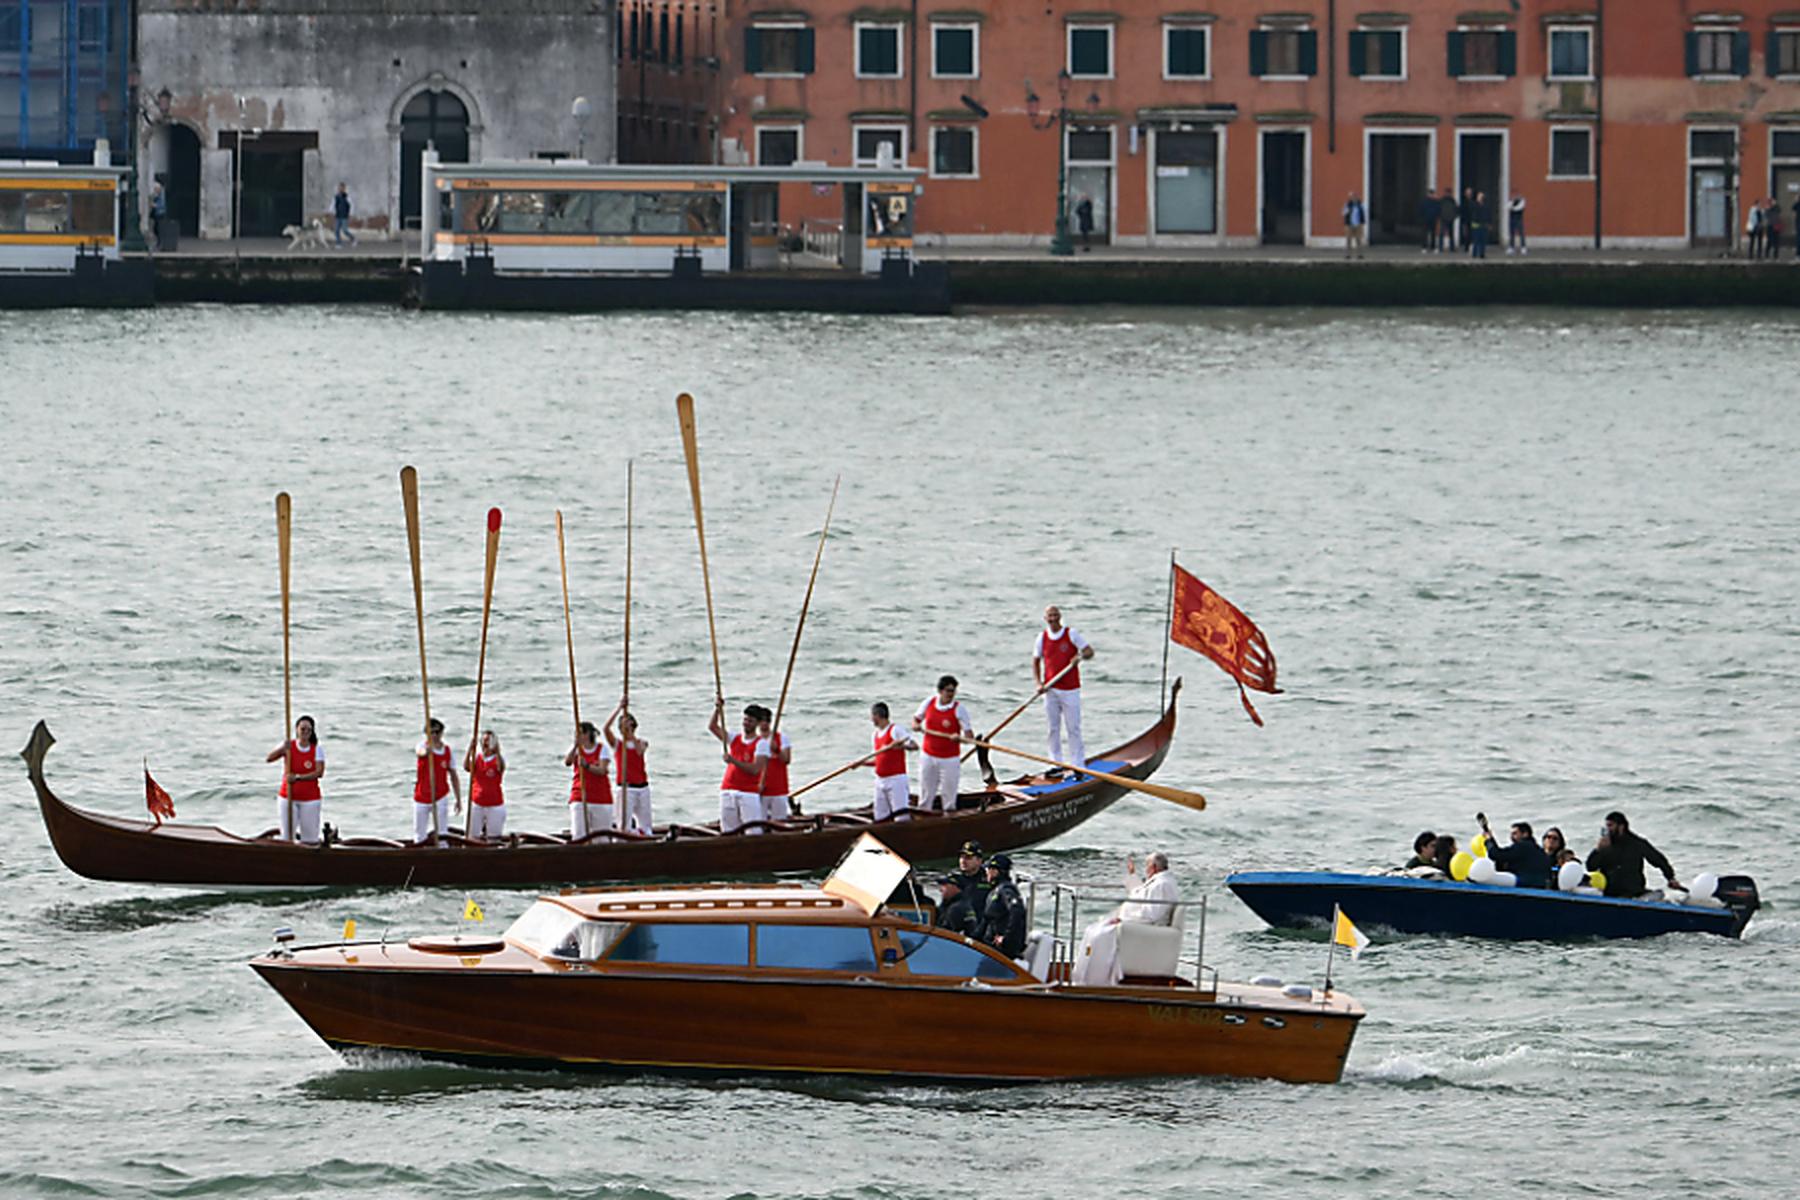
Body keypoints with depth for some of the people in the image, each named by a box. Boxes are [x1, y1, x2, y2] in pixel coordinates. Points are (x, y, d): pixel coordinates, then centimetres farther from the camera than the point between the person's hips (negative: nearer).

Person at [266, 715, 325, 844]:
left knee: (310, 840, -1)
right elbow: (268, 759, -11)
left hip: (309, 799, -1)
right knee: (286, 838, 0)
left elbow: (319, 773, -12)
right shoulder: (289, 746, 0)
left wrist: (298, 777, -22)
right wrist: (282, 749, -29)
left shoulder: (317, 749, -1)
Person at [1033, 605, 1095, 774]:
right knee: (1053, 728, 7)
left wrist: (1080, 656, -23)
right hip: (1050, 690, 3)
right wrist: (1038, 683, -3)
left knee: (1073, 728, -3)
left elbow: (1089, 651, 0)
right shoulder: (1042, 638, 6)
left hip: (1070, 689, -3)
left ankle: (1078, 764, 3)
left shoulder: (1071, 634, -2)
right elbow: (1035, 662, 11)